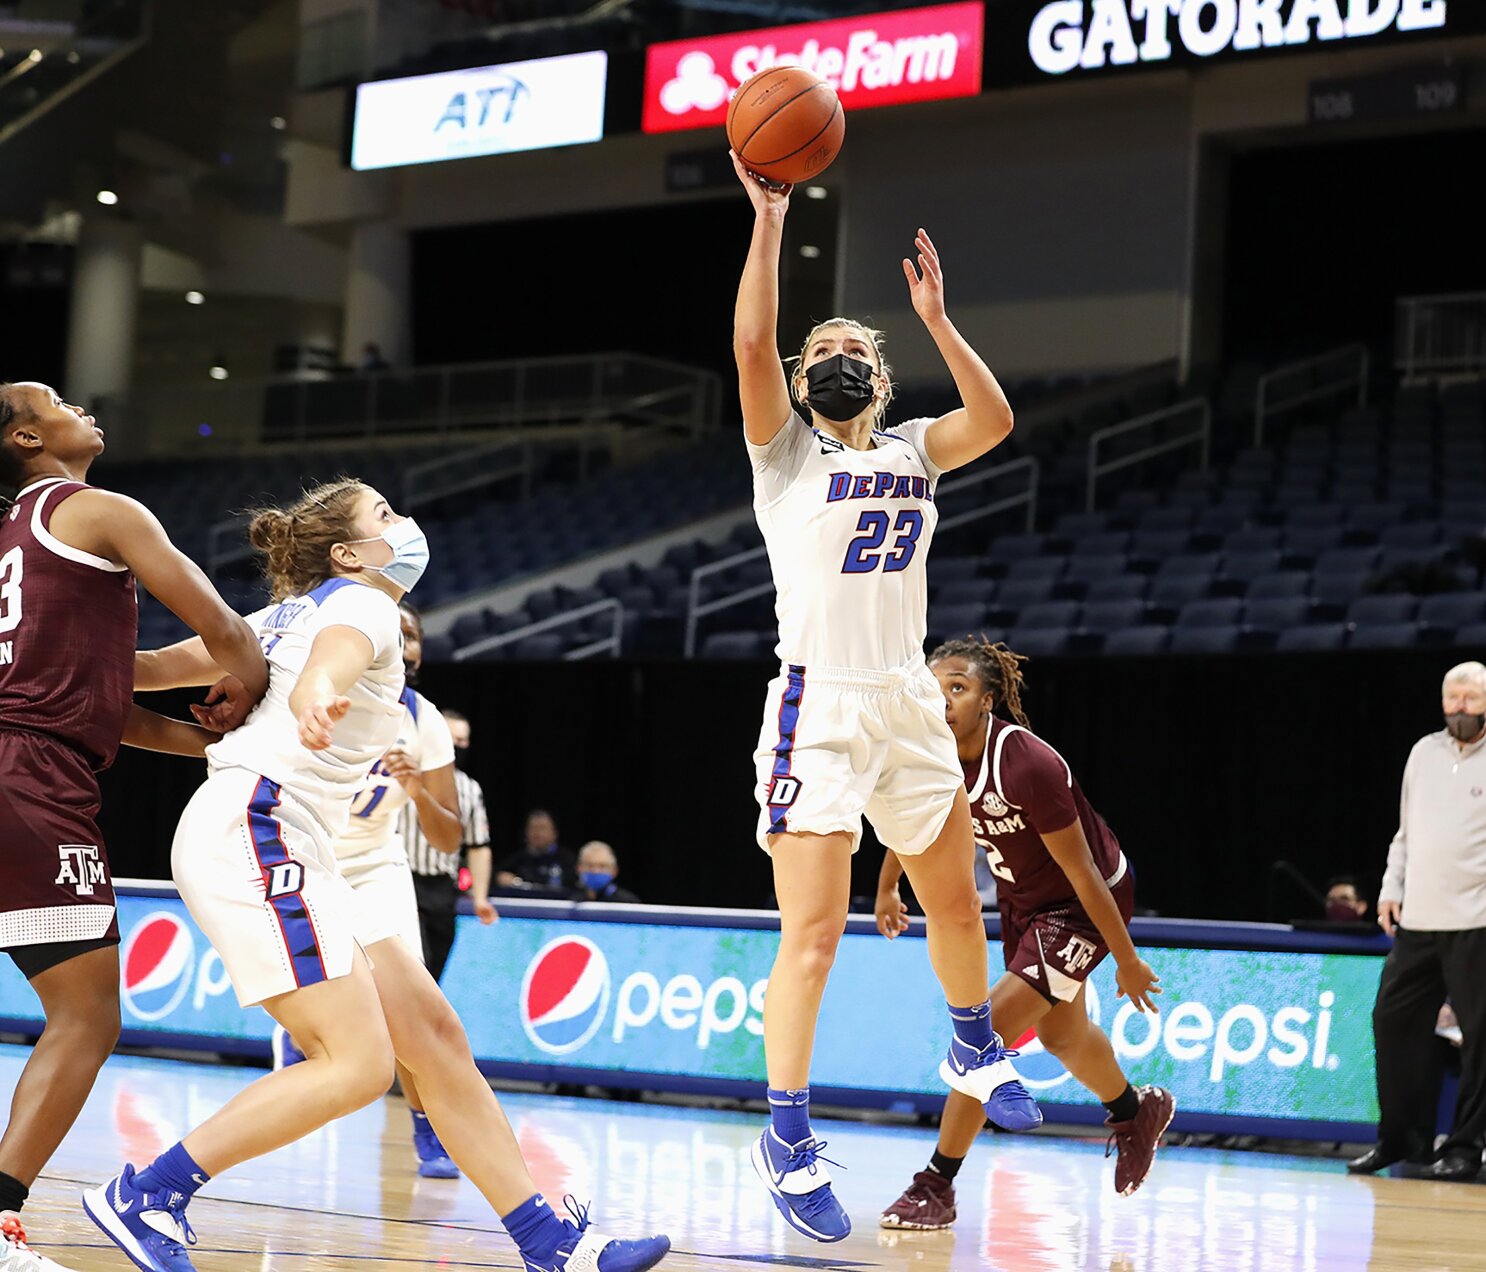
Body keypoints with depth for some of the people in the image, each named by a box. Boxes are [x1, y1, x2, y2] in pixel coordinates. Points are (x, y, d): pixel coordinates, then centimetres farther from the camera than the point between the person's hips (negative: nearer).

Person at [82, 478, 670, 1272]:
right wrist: (313, 702, -51)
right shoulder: (361, 605, -2)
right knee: (356, 1064, -18)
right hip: (254, 829, -10)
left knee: (433, 1034, 5)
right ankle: (143, 1196, -13)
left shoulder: (289, 614, 24)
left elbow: (155, 666, 21)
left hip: (292, 853, 10)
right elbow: (328, 663, -28)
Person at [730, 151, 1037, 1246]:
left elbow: (994, 419, -5)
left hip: (908, 702, 5)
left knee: (953, 896, 18)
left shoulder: (911, 452, 13)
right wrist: (770, 223, -20)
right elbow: (752, 343, -17)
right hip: (818, 705, -5)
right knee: (814, 932, -12)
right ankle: (788, 1135, -7)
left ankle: (975, 1049, 42)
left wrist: (936, 319, -8)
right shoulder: (785, 448, 1)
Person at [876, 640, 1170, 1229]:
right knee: (1061, 1036, 25)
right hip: (1021, 900, 8)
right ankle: (1136, 1113, 56)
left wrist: (1127, 962, -21)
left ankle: (936, 1187, -7)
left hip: (1088, 904, -8)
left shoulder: (1029, 765, -36)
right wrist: (887, 887, 20)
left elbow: (1081, 872, -28)